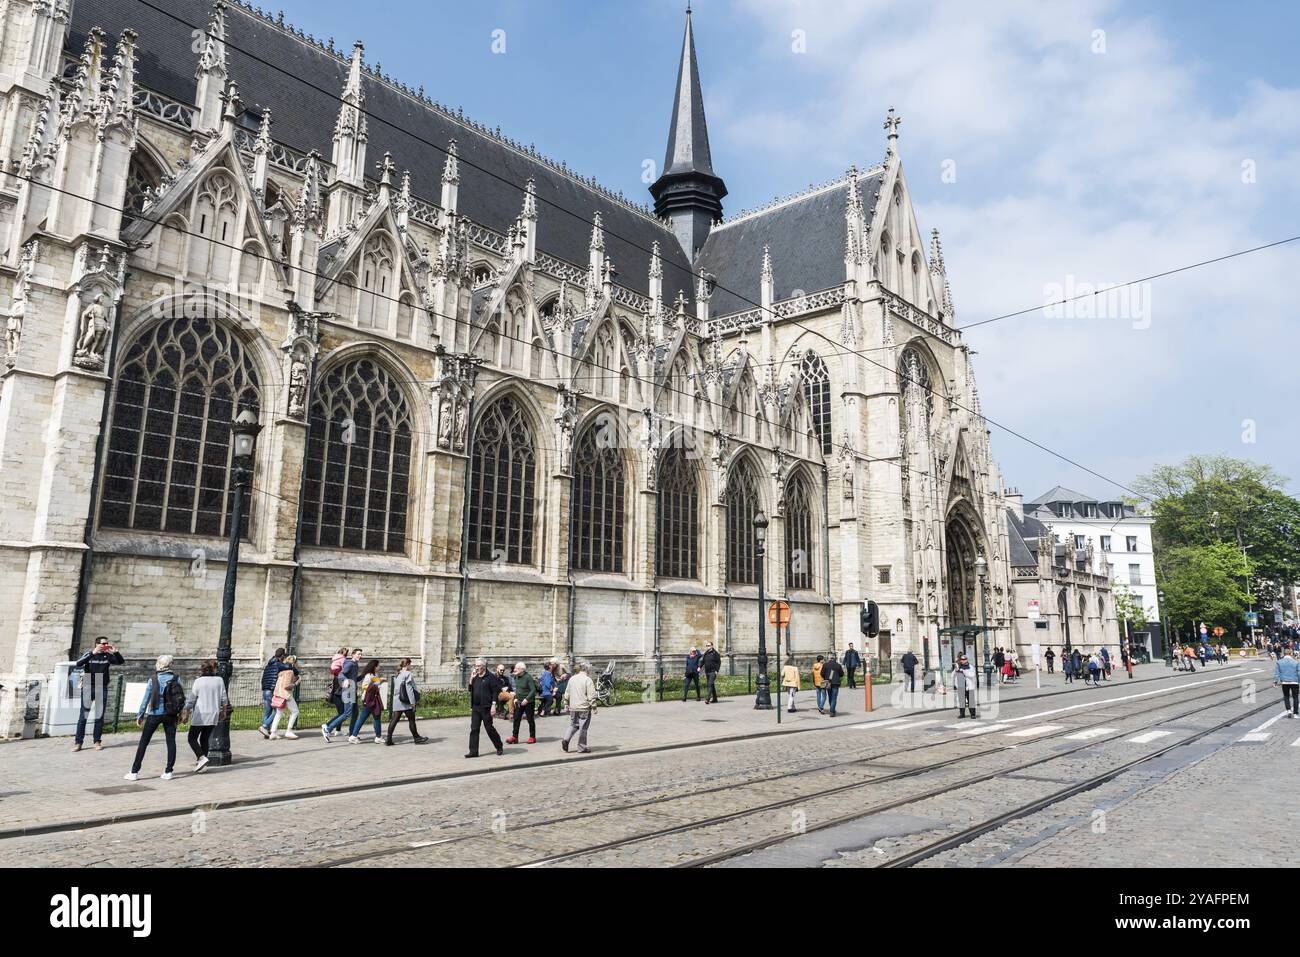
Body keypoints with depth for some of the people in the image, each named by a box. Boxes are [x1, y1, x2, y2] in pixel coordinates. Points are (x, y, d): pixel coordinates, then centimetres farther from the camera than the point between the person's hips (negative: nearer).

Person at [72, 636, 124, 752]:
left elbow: (121, 661, 1)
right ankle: (78, 742, 4)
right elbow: (78, 663, -17)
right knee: (83, 716, -1)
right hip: (88, 688, -2)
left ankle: (97, 741, 11)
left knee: (99, 716, 4)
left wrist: (115, 652, -16)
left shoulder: (107, 656, 6)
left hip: (102, 689, 2)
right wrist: (93, 653, -28)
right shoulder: (89, 654, -1)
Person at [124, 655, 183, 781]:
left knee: (144, 742, 8)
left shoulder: (153, 679, -6)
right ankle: (168, 772, 6)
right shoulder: (176, 679, -1)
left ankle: (134, 772, 10)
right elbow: (182, 697, 1)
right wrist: (180, 713, 13)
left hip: (155, 714, -2)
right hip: (171, 714, 2)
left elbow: (146, 698, -4)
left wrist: (140, 715, 4)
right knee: (171, 741, 7)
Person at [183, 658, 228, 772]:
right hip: (213, 715, 4)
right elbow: (224, 699, 5)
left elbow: (191, 700, -5)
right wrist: (223, 711, 19)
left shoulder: (198, 681, -8)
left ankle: (202, 758, -12)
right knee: (204, 739, 13)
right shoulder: (219, 681, 1)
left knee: (192, 738, 6)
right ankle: (201, 763, 10)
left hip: (200, 715, -4)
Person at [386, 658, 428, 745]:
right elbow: (409, 689, -15)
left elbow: (395, 688, 17)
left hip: (396, 701, 8)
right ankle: (416, 738, 13)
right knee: (411, 720, 3)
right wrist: (413, 702, -12)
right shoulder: (408, 674, -11)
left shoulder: (397, 675, 13)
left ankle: (388, 739, 3)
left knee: (394, 720, 6)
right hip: (405, 702, -7)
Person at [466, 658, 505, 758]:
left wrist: (493, 705, -17)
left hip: (486, 708, -7)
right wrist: (471, 680, 2)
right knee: (474, 729, 3)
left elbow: (496, 691, -12)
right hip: (475, 708, 7)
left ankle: (499, 748, 18)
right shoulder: (475, 677, 13)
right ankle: (473, 751, 7)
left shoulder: (491, 677, -9)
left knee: (489, 728, 1)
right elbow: (471, 690, 16)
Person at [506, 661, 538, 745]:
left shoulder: (528, 677, -17)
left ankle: (532, 737, 14)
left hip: (528, 702, -7)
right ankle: (515, 737, 11)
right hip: (519, 702, 7)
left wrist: (526, 699, -27)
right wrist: (516, 698, 9)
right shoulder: (516, 677, 7)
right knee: (516, 719, 5)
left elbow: (533, 690, -20)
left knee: (530, 719, 3)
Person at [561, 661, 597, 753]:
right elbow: (591, 696, -14)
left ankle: (565, 739, -3)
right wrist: (594, 707, -8)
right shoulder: (588, 680, -11)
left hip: (573, 708, 5)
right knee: (583, 728, 3)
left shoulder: (572, 679, 8)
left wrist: (566, 704, 23)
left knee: (573, 725, 17)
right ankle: (582, 748, 8)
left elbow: (567, 694, 14)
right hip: (584, 708, -5)